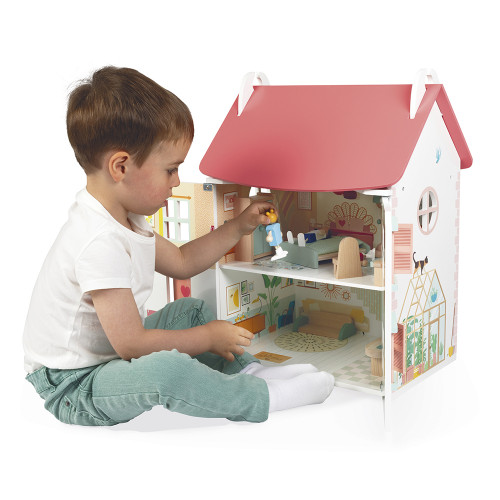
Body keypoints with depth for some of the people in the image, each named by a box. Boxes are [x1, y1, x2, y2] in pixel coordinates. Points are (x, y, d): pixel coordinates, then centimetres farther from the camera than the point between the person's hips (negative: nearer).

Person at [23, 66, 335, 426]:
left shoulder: (123, 216, 4)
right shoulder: (100, 243, -31)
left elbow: (181, 262, 19)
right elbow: (130, 343, -29)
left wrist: (238, 228, 16)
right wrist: (208, 338, -17)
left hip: (111, 354, 11)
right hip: (72, 389, -11)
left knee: (191, 310, 18)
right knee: (167, 369, -35)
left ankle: (247, 371, 11)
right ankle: (262, 397, -14)